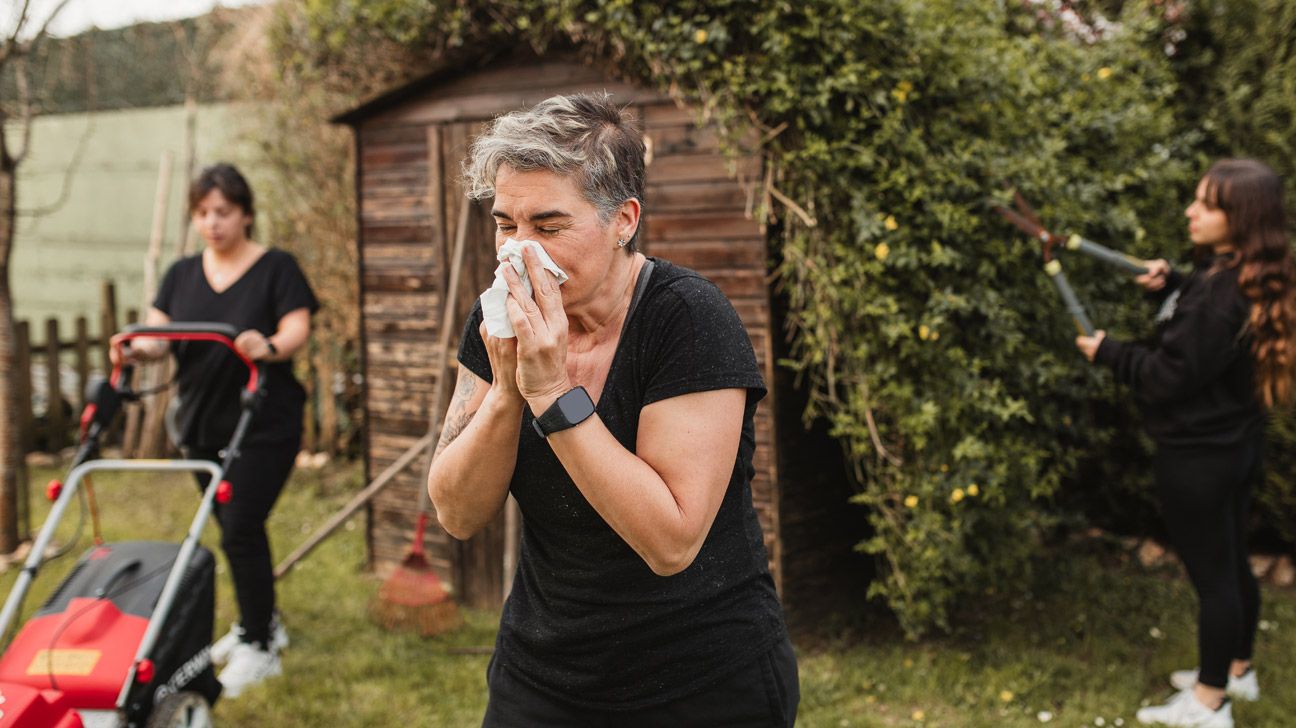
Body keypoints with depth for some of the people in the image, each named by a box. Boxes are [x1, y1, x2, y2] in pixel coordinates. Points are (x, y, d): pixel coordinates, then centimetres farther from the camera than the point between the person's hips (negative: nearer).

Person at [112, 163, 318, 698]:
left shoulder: (276, 268, -4)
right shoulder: (182, 274, 10)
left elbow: (297, 328, -15)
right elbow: (158, 330, -1)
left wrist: (271, 348, -38)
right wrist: (142, 347, -24)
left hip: (264, 426, -5)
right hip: (202, 426, 6)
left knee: (241, 529, -9)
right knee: (236, 529, 14)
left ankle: (259, 648, 2)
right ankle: (260, 622, 31)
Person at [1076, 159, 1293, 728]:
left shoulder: (1221, 291, -27)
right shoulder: (1244, 278, 3)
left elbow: (1169, 376, -23)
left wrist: (1108, 352, -9)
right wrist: (1171, 286, 2)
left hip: (1198, 456, -10)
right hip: (1233, 444, 10)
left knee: (1211, 574, 3)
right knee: (1231, 564, 23)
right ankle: (1236, 669, 40)